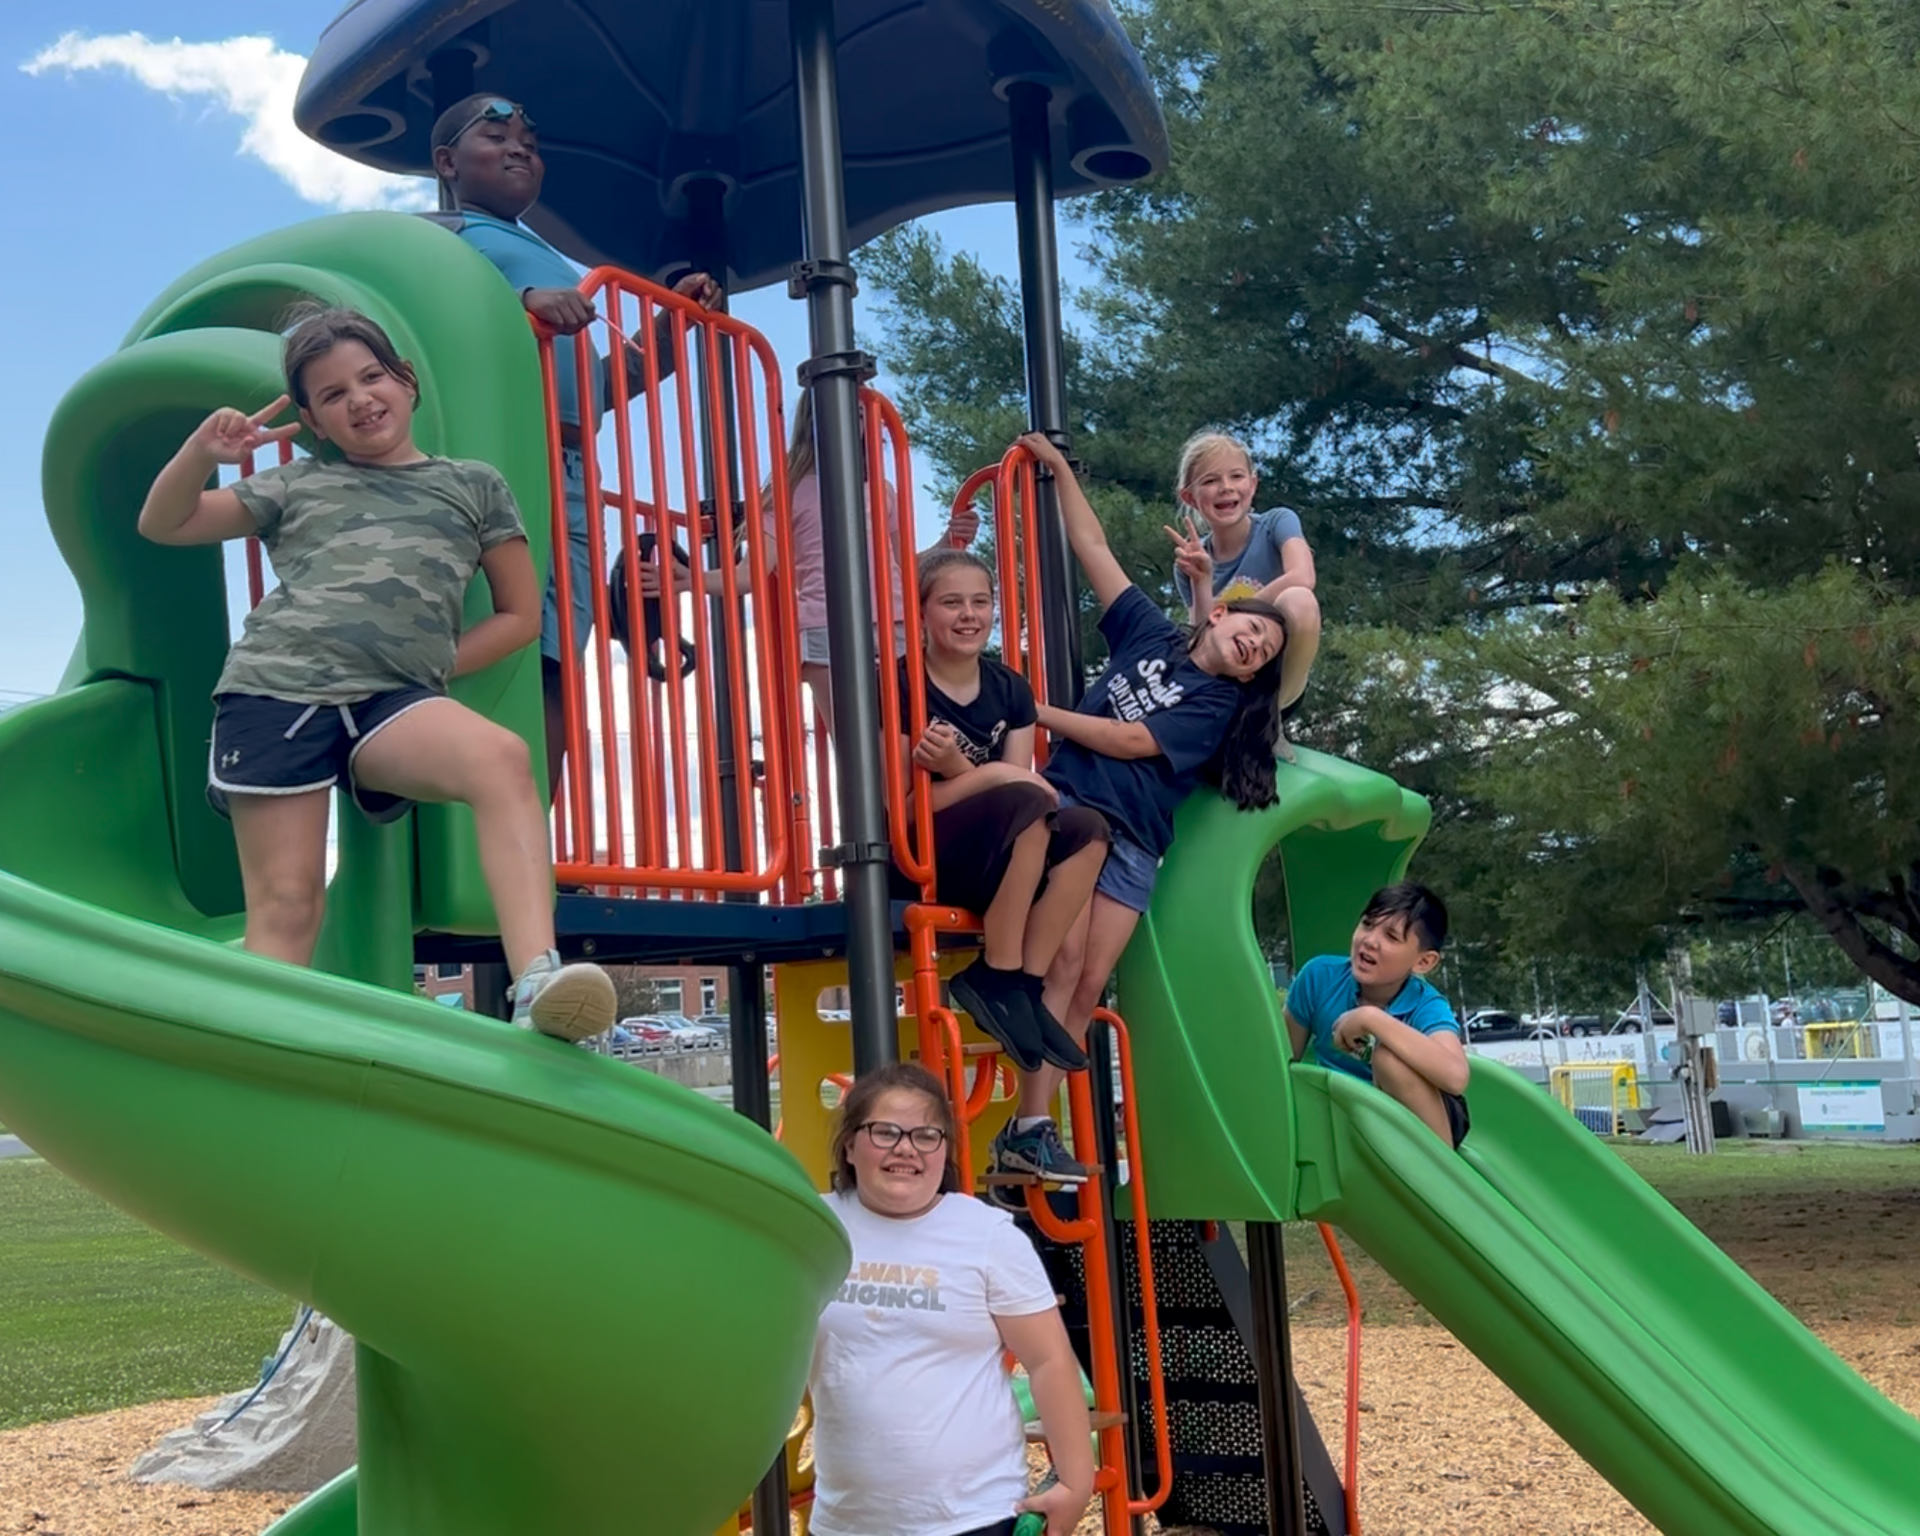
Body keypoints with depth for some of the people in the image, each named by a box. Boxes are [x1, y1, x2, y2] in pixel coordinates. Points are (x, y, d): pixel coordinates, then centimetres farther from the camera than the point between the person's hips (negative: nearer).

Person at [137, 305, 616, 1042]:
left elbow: (521, 615, 18)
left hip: (393, 701, -2)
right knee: (286, 903, -7)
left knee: (501, 756, -32)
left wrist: (431, 665, 4)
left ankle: (538, 980, -46)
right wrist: (203, 450, 6)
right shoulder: (297, 486, 22)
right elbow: (162, 524, 26)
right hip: (272, 691, 2)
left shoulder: (474, 484, 20)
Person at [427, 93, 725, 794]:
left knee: (552, 675, -3)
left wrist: (672, 321, 18)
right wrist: (523, 305, -22)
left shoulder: (553, 264, 35)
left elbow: (595, 383, 30)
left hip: (572, 481, 7)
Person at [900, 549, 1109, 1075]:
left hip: (998, 869, 6)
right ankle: (997, 981, -21)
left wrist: (959, 769, -20)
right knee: (1026, 800, -30)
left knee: (1087, 829, -19)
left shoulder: (1010, 689, 8)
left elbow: (1022, 790, 0)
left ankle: (1026, 988, -17)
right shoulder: (899, 686, -9)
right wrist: (988, 775, -22)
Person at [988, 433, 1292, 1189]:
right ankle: (1032, 1125, -24)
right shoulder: (1150, 632, 13)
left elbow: (1129, 741, -6)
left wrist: (1039, 713, -5)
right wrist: (1059, 468, 14)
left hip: (1134, 843, 1)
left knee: (1090, 983, -8)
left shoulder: (1219, 703, 6)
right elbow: (1094, 549, 15)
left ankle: (1029, 1128, -7)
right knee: (1064, 959, -19)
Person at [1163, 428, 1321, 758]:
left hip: (1278, 679, -3)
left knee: (1298, 600, -33)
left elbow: (1302, 578, -28)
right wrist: (1202, 582, -21)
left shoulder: (1277, 522, -7)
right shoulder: (1195, 560, 0)